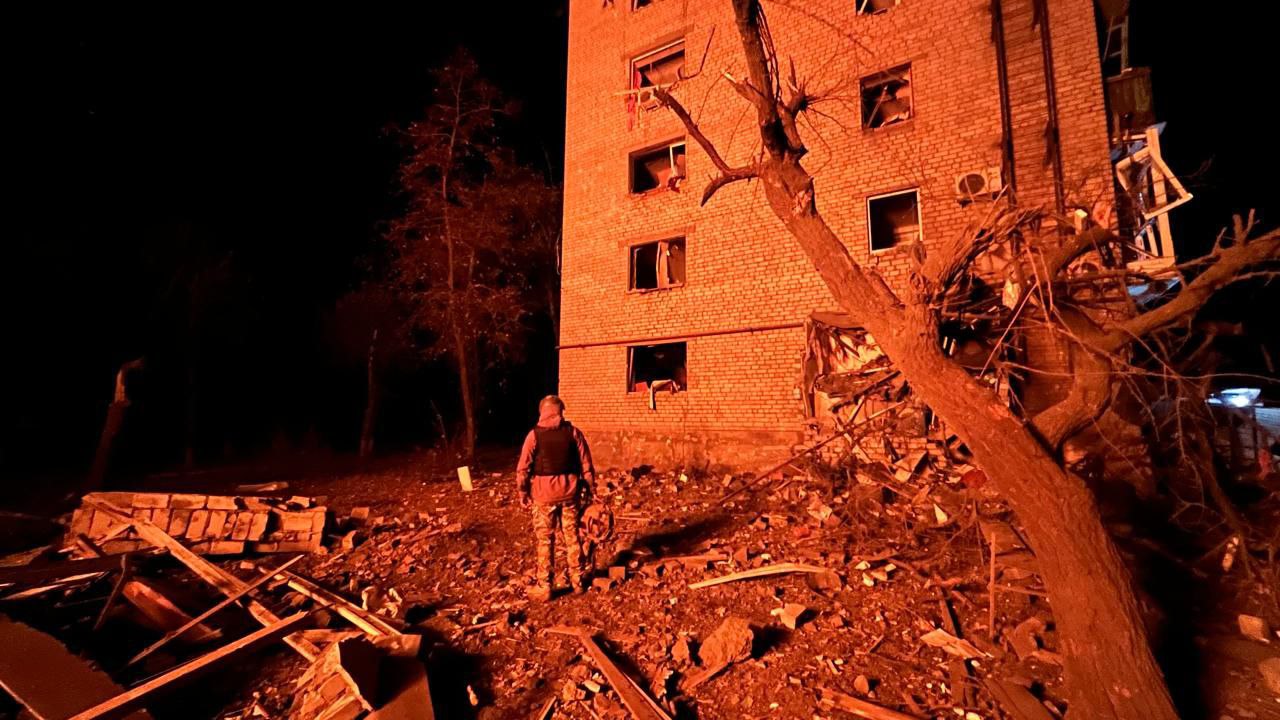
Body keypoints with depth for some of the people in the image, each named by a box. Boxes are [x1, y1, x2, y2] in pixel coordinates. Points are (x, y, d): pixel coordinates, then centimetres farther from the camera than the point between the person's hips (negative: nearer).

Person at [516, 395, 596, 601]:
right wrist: (589, 488, 11)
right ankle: (577, 582, 25)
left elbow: (523, 468, -5)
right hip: (569, 492, 2)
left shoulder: (534, 434, -6)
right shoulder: (573, 432, -1)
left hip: (544, 493, -2)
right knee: (572, 538, 14)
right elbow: (586, 464, 1)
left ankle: (544, 588, 16)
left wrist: (523, 492, 6)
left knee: (545, 541, 9)